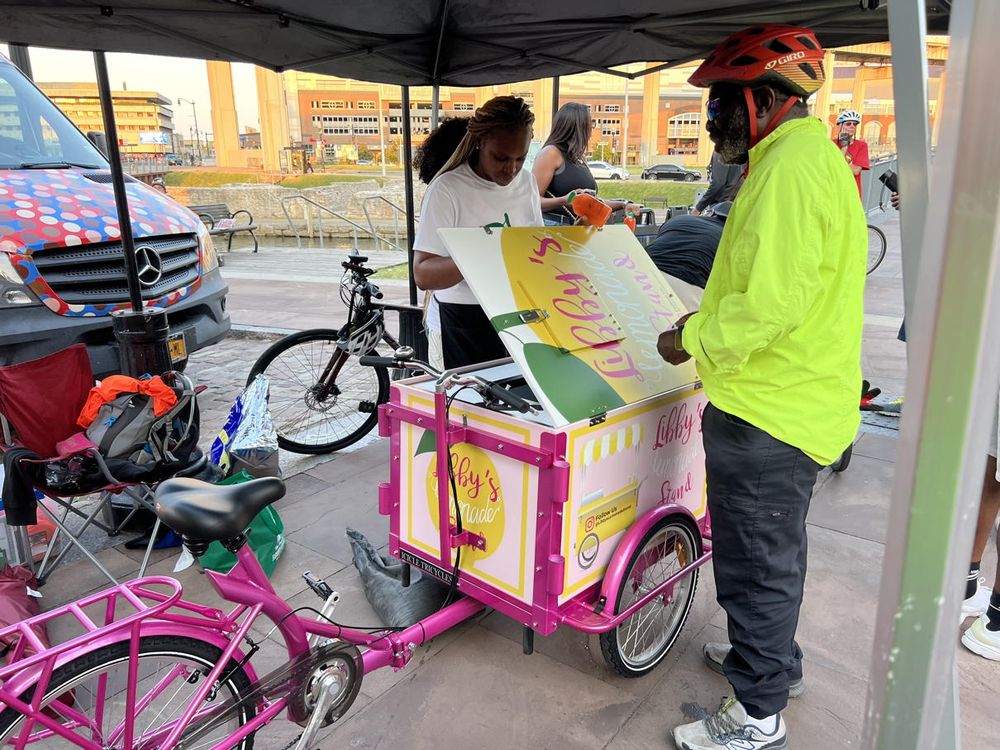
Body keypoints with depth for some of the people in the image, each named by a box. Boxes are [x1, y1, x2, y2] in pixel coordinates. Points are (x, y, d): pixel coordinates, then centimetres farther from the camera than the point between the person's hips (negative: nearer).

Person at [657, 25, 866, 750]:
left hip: (765, 415, -10)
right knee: (771, 550, 25)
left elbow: (771, 304, -27)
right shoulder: (816, 159, 14)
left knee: (757, 562, 5)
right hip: (795, 402, 10)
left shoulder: (789, 170, -20)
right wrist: (709, 317, 14)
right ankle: (774, 659, 45)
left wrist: (694, 339, -13)